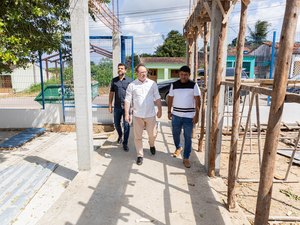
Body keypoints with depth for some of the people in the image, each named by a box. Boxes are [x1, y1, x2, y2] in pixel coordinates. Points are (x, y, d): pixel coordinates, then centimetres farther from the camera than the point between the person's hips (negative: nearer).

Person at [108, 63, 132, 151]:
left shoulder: (129, 81, 0)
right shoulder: (114, 80, 7)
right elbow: (111, 93, 10)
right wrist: (110, 105, 6)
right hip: (117, 106, 3)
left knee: (126, 125, 0)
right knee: (116, 124, 15)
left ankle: (125, 143, 14)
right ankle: (120, 135, 44)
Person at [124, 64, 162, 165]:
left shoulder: (152, 84, 2)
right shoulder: (132, 85, -2)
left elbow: (157, 98, 7)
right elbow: (127, 100, -2)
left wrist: (159, 110, 5)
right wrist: (127, 114, -7)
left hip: (150, 115, 1)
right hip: (137, 115, 0)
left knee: (153, 134, 11)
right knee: (138, 137, 7)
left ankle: (151, 145, 45)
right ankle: (140, 155, 25)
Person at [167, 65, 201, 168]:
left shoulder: (194, 85, -5)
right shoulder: (174, 85, 2)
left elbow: (197, 100, -6)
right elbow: (170, 98, 8)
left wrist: (197, 114, -11)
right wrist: (169, 111, 6)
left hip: (189, 116, -2)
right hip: (176, 115, 3)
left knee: (188, 137, 3)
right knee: (175, 133, 16)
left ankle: (186, 158, 15)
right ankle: (178, 147, 45)